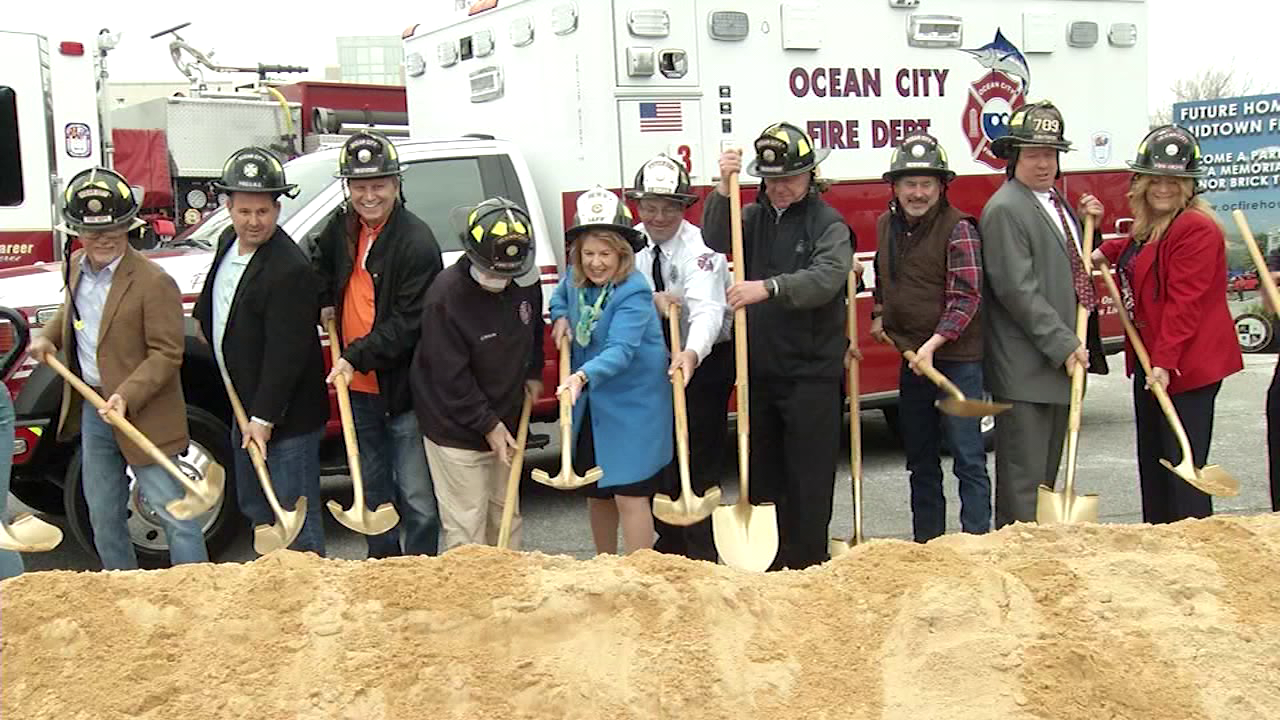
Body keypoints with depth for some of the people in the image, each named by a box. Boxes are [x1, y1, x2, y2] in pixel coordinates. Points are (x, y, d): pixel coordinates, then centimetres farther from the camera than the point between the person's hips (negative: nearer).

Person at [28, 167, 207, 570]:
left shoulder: (153, 282, -19)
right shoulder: (75, 266, 5)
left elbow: (166, 353, -18)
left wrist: (127, 396, -27)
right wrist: (47, 337, 8)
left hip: (144, 414, -8)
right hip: (91, 409, 8)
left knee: (172, 511, -1)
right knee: (103, 515, 18)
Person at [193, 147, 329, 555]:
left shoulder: (290, 270, -25)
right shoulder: (228, 243, 4)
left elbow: (285, 353, -26)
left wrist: (263, 418, -25)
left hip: (286, 415, -10)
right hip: (245, 404, 10)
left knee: (297, 515, -1)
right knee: (254, 507, 22)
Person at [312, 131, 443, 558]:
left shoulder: (417, 242, -17)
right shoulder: (343, 227, 6)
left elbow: (408, 323, -20)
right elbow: (321, 262, 29)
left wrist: (357, 357, -22)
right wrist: (324, 301, 13)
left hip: (404, 390, -8)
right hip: (359, 389, 8)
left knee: (417, 499, -2)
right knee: (373, 491, 20)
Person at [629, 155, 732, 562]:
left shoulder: (699, 248, -24)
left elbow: (707, 309, -39)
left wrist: (692, 353, -59)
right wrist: (651, 302, -26)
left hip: (705, 360, -6)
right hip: (655, 360, 6)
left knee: (700, 459, -7)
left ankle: (702, 553, 4)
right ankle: (669, 546, 31)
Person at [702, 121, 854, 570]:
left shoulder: (828, 224, -6)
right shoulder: (754, 216, 11)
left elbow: (827, 277, -23)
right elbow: (716, 240, -5)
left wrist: (770, 287, -37)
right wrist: (724, 191, -18)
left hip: (812, 372, -5)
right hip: (760, 368, 6)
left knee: (809, 477, -2)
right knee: (763, 470, 14)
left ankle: (807, 563, 6)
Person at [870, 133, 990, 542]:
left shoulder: (958, 228, -12)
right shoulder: (886, 225, 9)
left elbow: (966, 298, -19)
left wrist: (933, 344, -26)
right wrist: (879, 315, 16)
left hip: (956, 357, -7)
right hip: (911, 357, 7)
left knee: (967, 456, -5)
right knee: (920, 457, 15)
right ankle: (925, 543, 25)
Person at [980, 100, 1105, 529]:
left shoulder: (1056, 204, 17)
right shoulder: (1005, 209, -12)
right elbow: (1017, 290, -19)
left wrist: (1089, 222, 10)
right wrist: (1065, 346, -19)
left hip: (1061, 359, 9)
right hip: (1025, 368, -9)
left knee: (1048, 471, 16)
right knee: (1023, 477, -5)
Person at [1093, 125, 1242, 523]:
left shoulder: (1196, 229, -17)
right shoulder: (1149, 228, 13)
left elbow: (1184, 304, -23)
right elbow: (1134, 250, 37)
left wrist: (1165, 363, -26)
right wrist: (1106, 251, 16)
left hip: (1185, 368, -10)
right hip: (1150, 360, 10)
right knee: (1152, 465, 17)